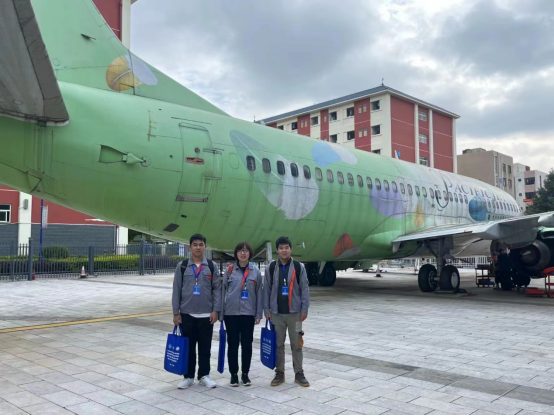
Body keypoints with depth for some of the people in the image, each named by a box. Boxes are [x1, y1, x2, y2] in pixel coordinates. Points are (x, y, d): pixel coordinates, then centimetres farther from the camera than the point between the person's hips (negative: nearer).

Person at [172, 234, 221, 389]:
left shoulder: (212, 266, 3)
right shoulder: (182, 266, 2)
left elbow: (217, 289, 2)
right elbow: (176, 290, 2)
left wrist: (216, 310, -6)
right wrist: (176, 312, -1)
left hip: (206, 314, 0)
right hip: (186, 314, 0)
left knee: (205, 347, 8)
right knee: (188, 346, 8)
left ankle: (204, 375, 21)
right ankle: (189, 376, 19)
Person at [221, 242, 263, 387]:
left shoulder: (256, 271, 2)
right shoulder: (229, 270, 0)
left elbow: (259, 293, 3)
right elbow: (223, 291, 3)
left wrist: (259, 314, 0)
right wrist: (220, 312, 1)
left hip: (248, 313, 1)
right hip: (231, 313, 0)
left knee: (247, 344, 7)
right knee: (233, 345, 6)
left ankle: (245, 374, 21)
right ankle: (234, 374, 19)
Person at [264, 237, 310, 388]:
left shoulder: (299, 267, -1)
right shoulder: (271, 268, 3)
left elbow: (305, 289, -1)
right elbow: (267, 290, 5)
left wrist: (304, 309, -5)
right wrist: (267, 309, 1)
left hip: (295, 312, -1)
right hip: (276, 313, 1)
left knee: (297, 344, 6)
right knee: (278, 344, 9)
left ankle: (299, 374, 17)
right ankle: (279, 373, 20)